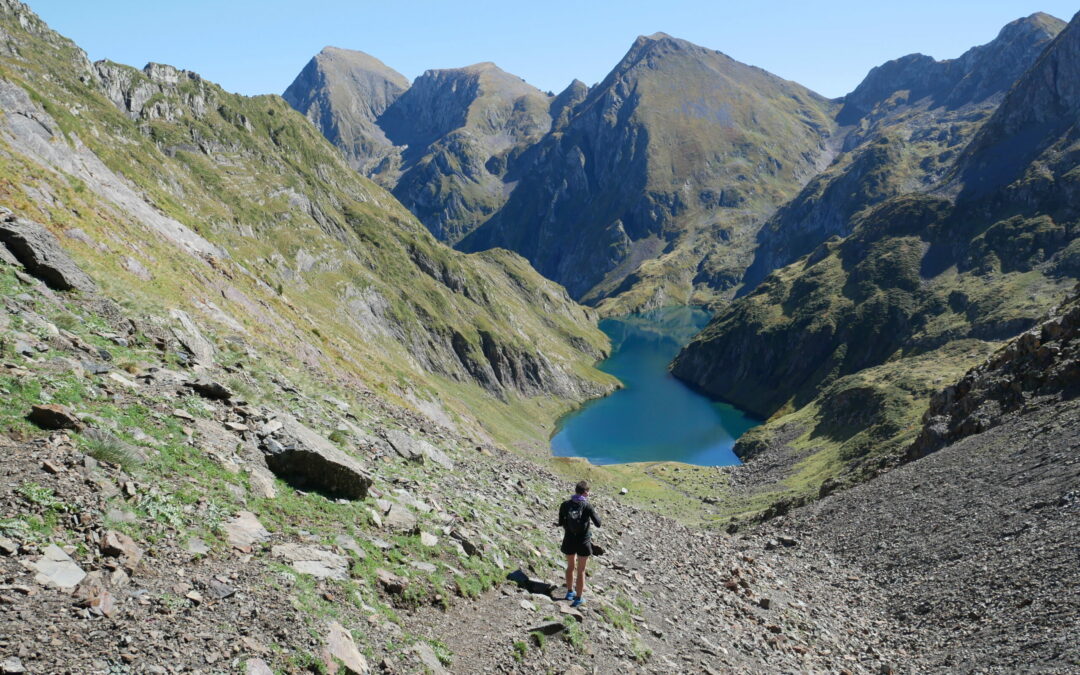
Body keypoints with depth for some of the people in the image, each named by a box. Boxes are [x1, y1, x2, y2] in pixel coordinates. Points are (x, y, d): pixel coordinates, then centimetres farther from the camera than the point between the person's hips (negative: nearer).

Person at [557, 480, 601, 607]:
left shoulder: (565, 505, -7)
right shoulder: (587, 506, -16)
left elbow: (561, 523, 2)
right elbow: (598, 524, -12)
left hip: (569, 540, 3)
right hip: (583, 542, -3)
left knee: (570, 567, 24)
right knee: (581, 571, 11)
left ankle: (570, 592, 40)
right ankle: (578, 598, 19)